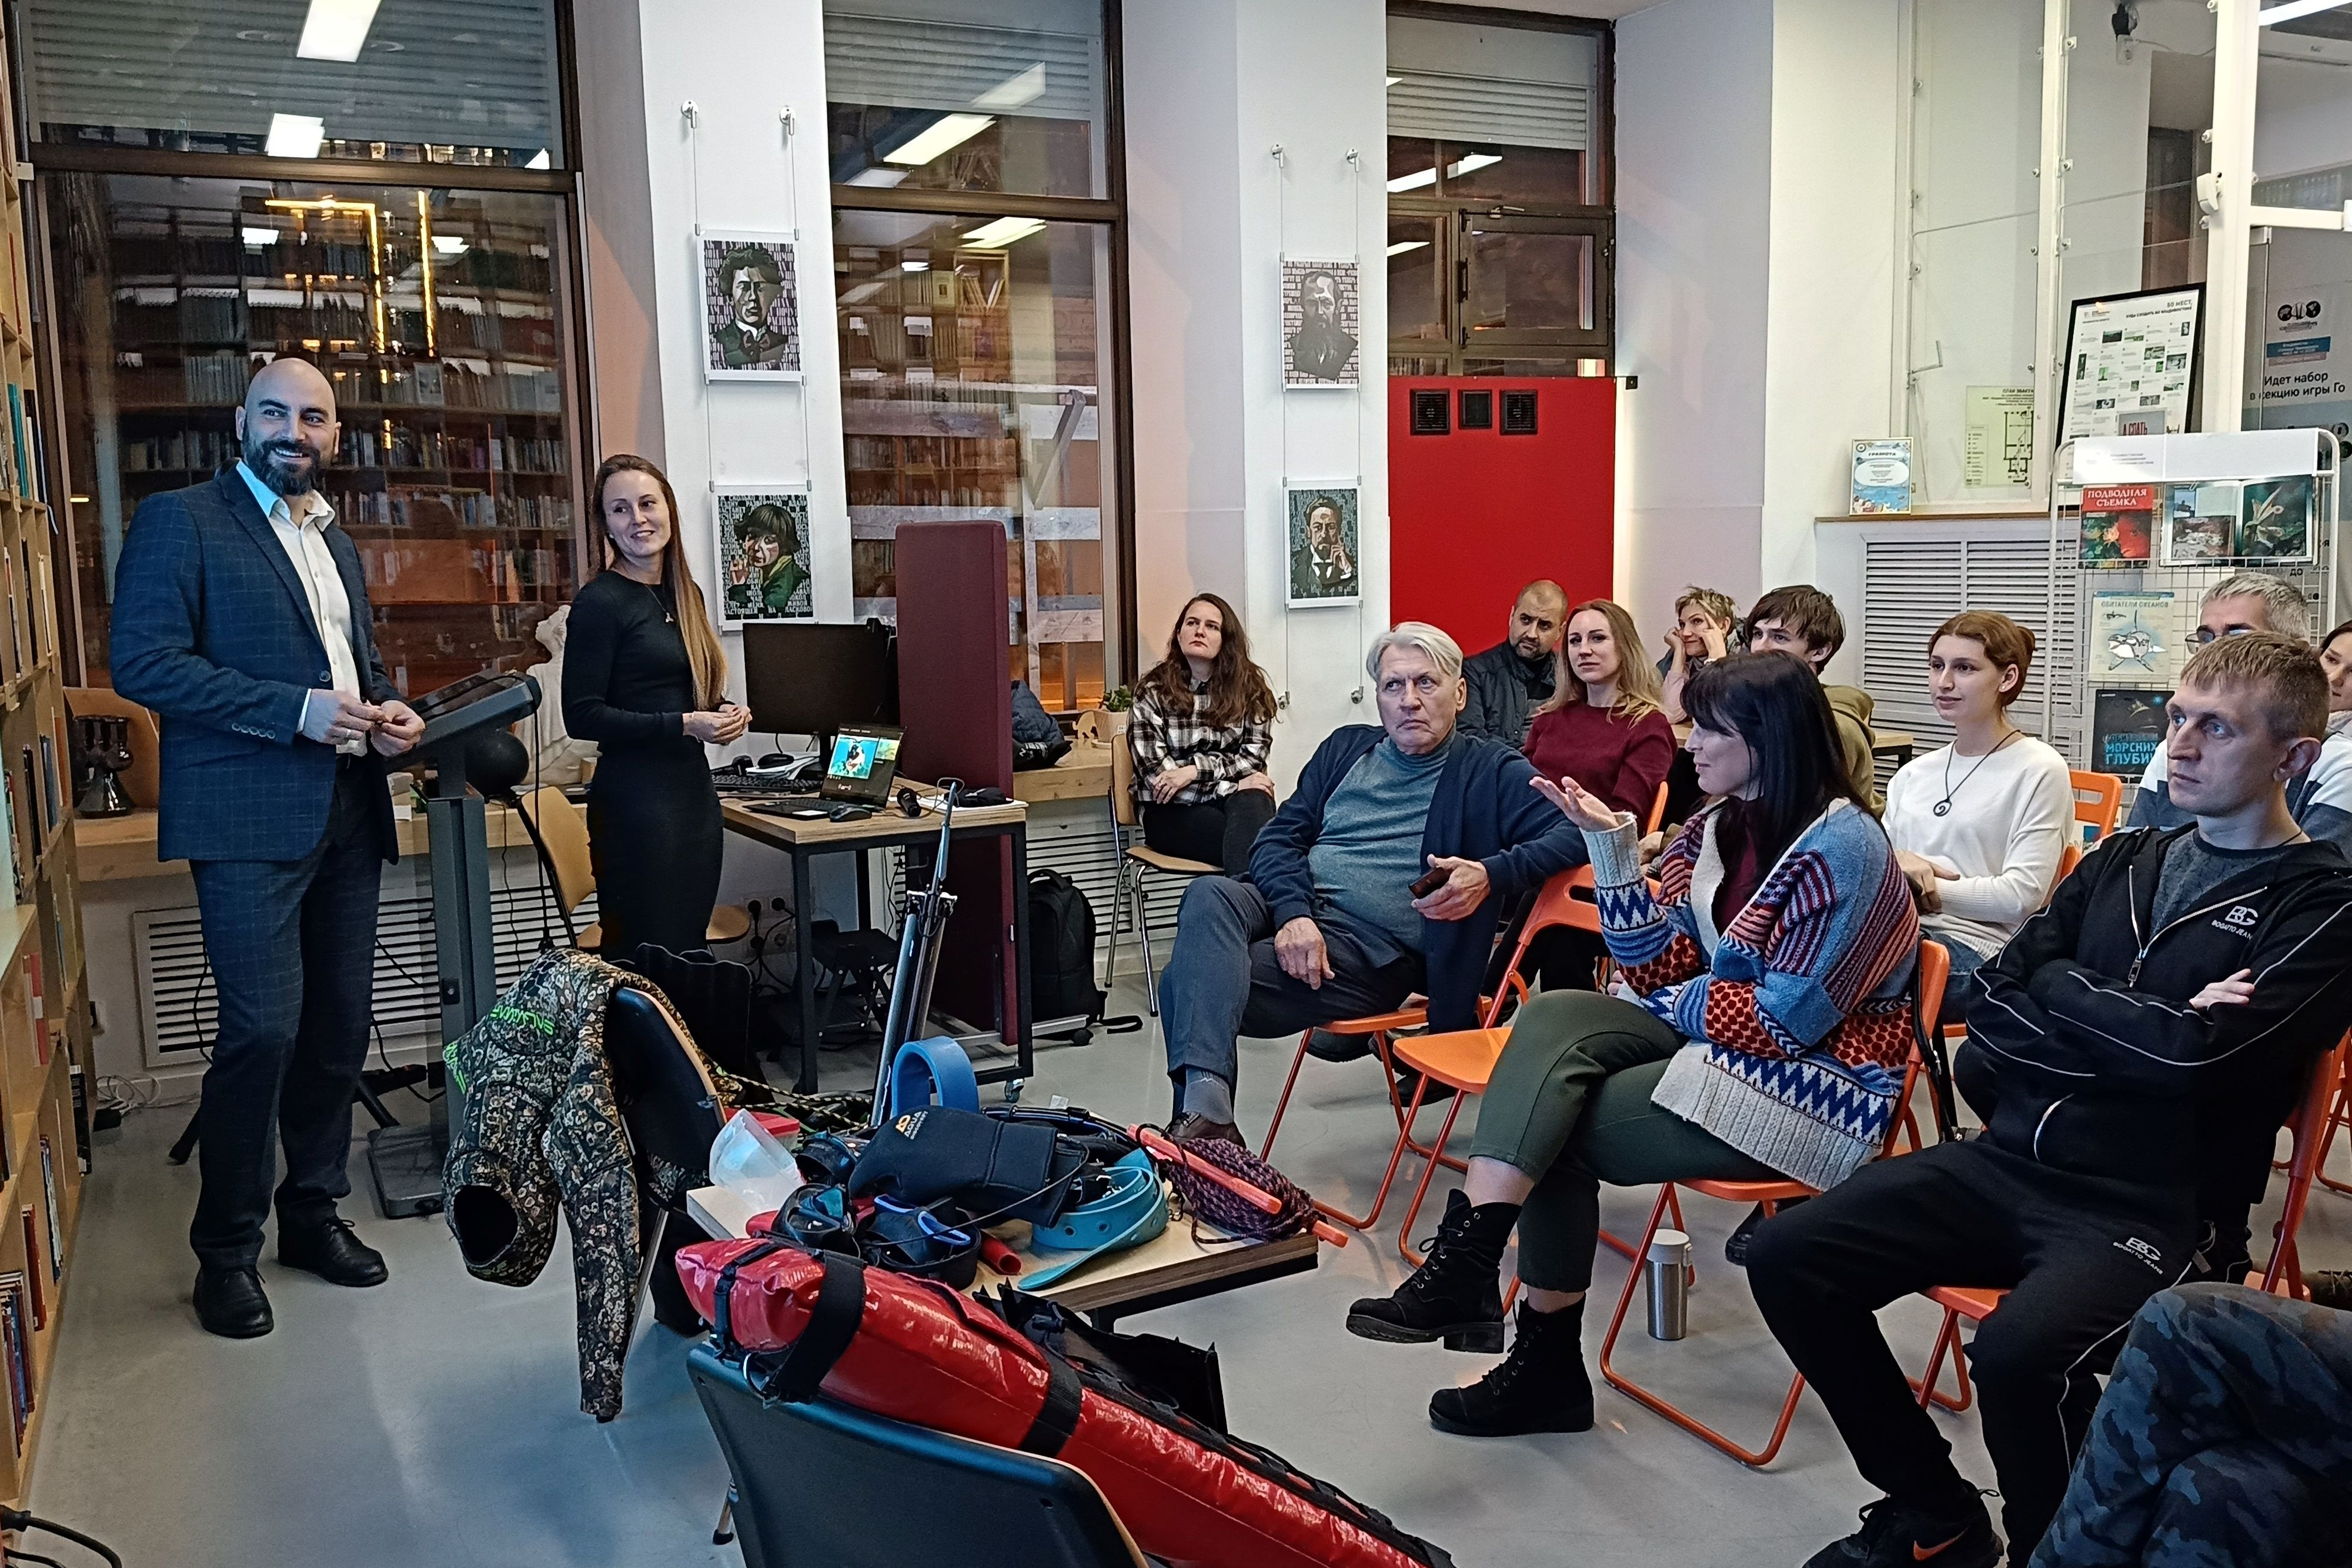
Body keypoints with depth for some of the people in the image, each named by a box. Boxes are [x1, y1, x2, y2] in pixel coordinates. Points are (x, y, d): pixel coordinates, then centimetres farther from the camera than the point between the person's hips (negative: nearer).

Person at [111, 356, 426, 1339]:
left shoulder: (337, 544, 20)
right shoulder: (180, 521, -2)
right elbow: (143, 662, -12)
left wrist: (388, 712, 6)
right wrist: (297, 710, -18)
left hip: (347, 814, 7)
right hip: (250, 818, -7)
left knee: (340, 1026, 9)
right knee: (263, 1029, -9)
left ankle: (314, 1211, 25)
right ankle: (226, 1250, 7)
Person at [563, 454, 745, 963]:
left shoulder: (686, 595, 13)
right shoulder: (601, 601, -9)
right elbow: (581, 716, -13)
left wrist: (722, 713, 2)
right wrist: (685, 725, -17)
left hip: (695, 788, 8)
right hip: (637, 800, -7)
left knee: (690, 950, 11)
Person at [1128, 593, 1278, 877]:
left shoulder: (1250, 688, 10)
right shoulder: (1153, 692, 2)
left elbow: (1253, 760, 2)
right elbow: (1156, 775, -6)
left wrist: (1195, 769, -15)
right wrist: (1234, 785, -12)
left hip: (1236, 803, 2)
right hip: (1173, 813, -2)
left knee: (1253, 801, -36)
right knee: (1251, 841, -33)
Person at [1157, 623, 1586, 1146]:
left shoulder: (1491, 773, 8)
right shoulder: (1346, 747, 22)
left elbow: (1575, 833, -3)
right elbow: (1280, 838, 14)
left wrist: (1492, 875, -21)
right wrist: (1293, 912, -8)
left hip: (1373, 947, -5)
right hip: (1290, 906, 5)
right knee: (1208, 896, -33)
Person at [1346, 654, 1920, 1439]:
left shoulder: (1843, 848, -17)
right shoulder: (1716, 827, 7)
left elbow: (1786, 1021, -20)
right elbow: (1658, 969, 1)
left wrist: (1678, 1001, -6)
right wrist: (1612, 840, -5)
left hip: (1810, 1086, -7)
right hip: (1714, 1045, 7)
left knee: (1553, 1124, -18)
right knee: (1551, 1018, -19)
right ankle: (1463, 1266, -27)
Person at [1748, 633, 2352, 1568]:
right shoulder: (2123, 862, 15)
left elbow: (2196, 1055, -19)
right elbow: (1995, 1012, 6)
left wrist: (2058, 993, -4)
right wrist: (2140, 1031, -7)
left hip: (2148, 1210, -6)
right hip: (2009, 1161, 6)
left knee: (2019, 1352, -34)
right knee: (1788, 1260, -8)